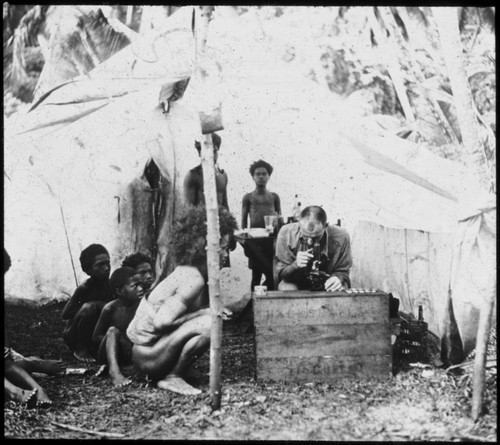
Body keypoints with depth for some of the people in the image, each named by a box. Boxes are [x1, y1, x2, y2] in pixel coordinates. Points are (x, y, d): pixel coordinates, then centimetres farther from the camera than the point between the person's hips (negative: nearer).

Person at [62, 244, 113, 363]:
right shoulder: (84, 289, -19)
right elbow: (66, 314, -24)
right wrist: (100, 306, -27)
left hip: (97, 334, 5)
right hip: (74, 334, -5)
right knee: (89, 307, -30)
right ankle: (81, 350, -13)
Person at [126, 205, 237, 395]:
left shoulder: (188, 272, 8)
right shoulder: (194, 280, -21)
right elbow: (160, 321, -27)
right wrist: (204, 313, -19)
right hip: (147, 352, -9)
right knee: (209, 323, -26)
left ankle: (173, 373, 13)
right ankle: (172, 378, -10)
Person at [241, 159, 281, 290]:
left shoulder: (274, 196, 12)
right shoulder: (248, 197, 8)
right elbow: (244, 221, 8)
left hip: (272, 239, 1)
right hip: (255, 239, -1)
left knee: (273, 273, -2)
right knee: (256, 273, 3)